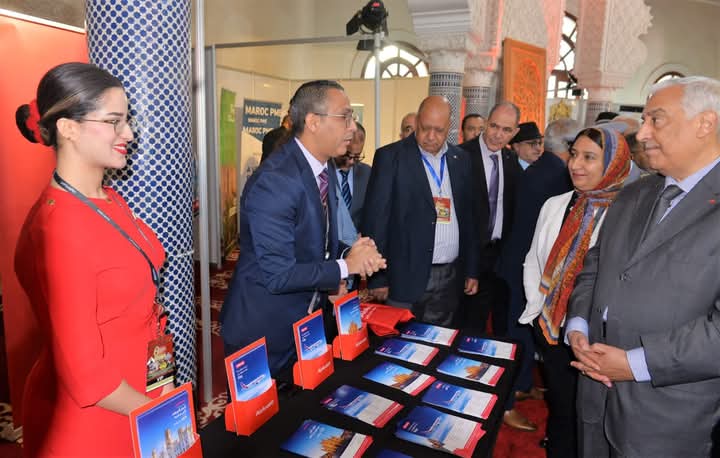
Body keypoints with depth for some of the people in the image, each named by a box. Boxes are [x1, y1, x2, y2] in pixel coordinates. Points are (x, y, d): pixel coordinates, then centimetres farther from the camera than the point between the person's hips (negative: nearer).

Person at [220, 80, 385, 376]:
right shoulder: (274, 181, -25)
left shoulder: (326, 170, 2)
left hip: (306, 324, 8)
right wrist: (345, 267, -16)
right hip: (263, 334, -7)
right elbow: (278, 275, -27)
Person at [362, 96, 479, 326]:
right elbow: (376, 219, -6)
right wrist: (377, 278, -9)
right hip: (407, 277, -4)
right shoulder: (391, 157, -4)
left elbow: (468, 217, 14)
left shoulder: (461, 159, 10)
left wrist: (472, 270, 12)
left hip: (450, 279, 4)